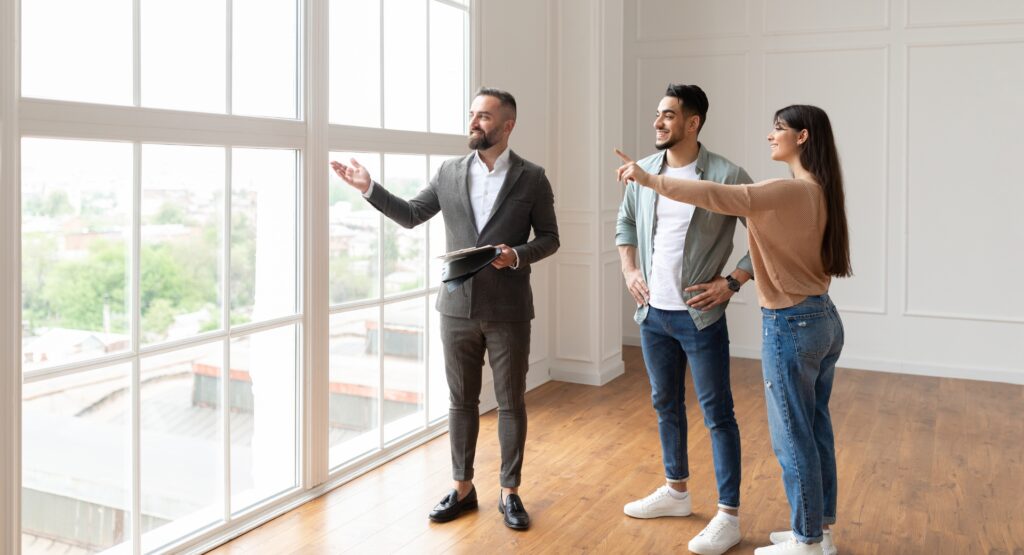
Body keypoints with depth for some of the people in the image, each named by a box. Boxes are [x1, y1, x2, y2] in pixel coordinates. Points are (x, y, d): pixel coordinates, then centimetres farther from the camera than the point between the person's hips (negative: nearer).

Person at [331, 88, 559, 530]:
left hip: (508, 310, -2)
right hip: (458, 307, 3)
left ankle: (510, 492, 20)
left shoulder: (532, 178, -3)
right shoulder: (449, 172, 5)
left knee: (511, 402, 6)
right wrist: (369, 189, -1)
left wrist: (517, 255, -18)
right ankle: (462, 488, 25)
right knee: (461, 400, 11)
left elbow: (549, 237, 0)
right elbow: (411, 215, 10)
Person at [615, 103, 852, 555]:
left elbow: (713, 196, -26)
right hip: (824, 320, 9)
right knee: (815, 431, 17)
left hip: (792, 325, -9)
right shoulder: (819, 192, 8)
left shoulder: (787, 192, -20)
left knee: (793, 437, 3)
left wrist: (648, 179, -19)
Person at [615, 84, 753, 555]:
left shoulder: (726, 176, -13)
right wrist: (629, 271, 7)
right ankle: (676, 492, 36)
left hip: (700, 316, -6)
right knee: (666, 405, 18)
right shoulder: (643, 171, 4)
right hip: (652, 313, 6)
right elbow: (625, 223, 20)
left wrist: (732, 282, -14)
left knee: (717, 414, 2)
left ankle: (728, 516, 13)